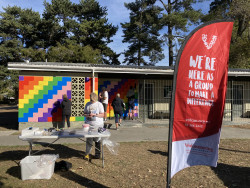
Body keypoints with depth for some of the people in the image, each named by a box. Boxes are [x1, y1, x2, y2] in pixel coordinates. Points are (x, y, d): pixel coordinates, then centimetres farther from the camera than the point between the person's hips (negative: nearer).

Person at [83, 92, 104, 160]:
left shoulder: (99, 104, -2)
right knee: (89, 140, 0)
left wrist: (95, 115, -18)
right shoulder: (87, 104, 9)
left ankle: (97, 154, 19)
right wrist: (87, 115, -10)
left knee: (97, 140, 6)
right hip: (89, 125, 2)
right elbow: (84, 113, 13)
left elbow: (102, 115, -5)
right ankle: (87, 154, 8)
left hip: (98, 125, -2)